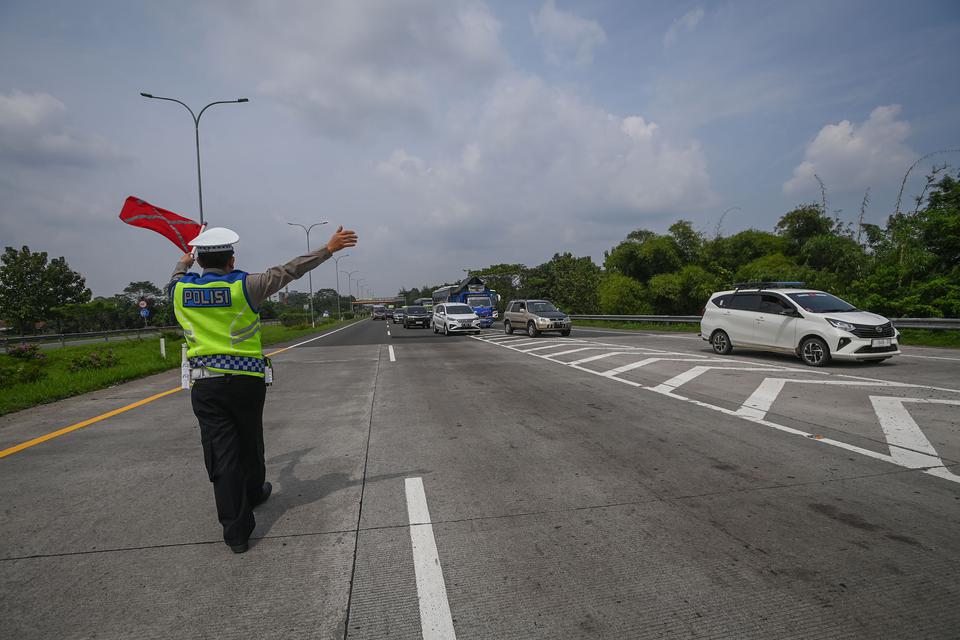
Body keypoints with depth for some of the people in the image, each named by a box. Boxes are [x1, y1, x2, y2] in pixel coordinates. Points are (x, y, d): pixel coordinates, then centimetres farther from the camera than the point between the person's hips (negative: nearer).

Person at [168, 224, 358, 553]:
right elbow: (288, 271, -10)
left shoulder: (181, 289, 1)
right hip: (246, 380, -1)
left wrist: (183, 263, 50)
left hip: (205, 385, 2)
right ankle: (253, 492, 45)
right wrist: (329, 248, -5)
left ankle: (236, 530, 2)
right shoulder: (244, 285, -10)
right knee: (250, 444, 20)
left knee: (221, 455, 1)